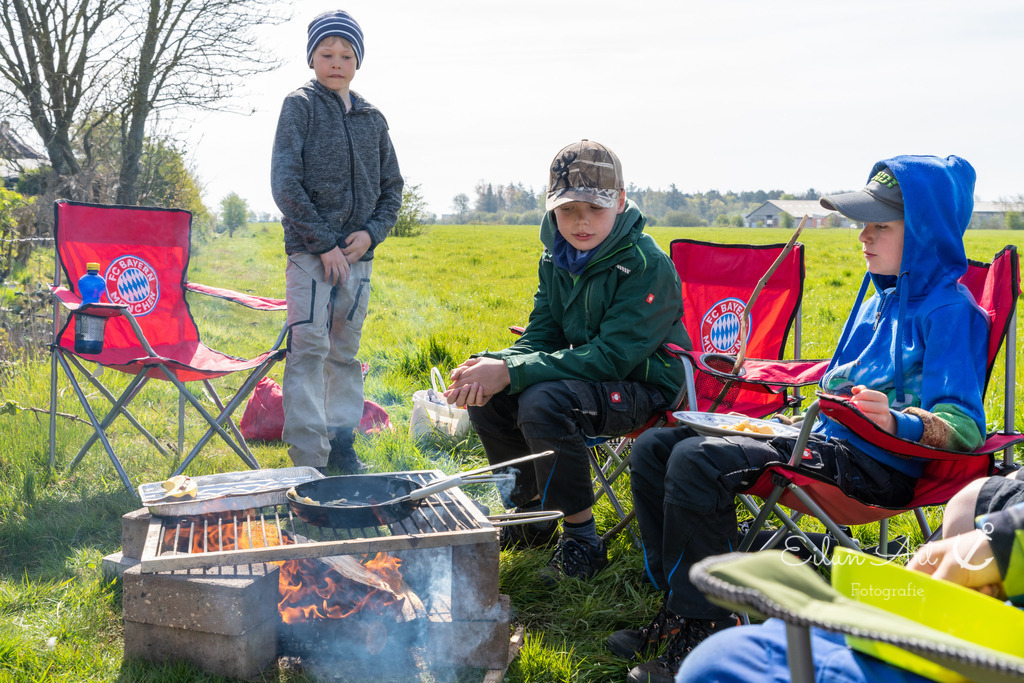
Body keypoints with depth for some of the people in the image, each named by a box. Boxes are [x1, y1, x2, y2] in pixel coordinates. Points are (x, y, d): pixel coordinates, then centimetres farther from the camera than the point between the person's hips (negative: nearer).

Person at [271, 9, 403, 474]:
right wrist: (324, 243, -13)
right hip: (309, 251, -5)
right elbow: (285, 181, -9)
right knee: (309, 351, -7)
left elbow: (392, 187, 16)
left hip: (358, 253, 5)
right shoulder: (300, 105, -1)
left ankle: (341, 446, 21)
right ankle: (309, 459, -3)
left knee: (346, 352, 11)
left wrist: (372, 232, -3)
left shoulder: (373, 119, 13)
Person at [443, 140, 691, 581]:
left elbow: (610, 358, -28)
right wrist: (495, 364, -21)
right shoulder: (557, 257, 2)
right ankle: (532, 511, 13)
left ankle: (583, 539, -16)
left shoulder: (648, 267, -22)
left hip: (644, 389, -8)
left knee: (543, 402, -32)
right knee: (485, 394, -6)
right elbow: (541, 338, 3)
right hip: (583, 377, 8)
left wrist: (512, 372, -32)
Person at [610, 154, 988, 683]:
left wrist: (895, 420, -38)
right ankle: (680, 605, 6)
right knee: (654, 447, 3)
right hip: (822, 438, 10)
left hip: (875, 463, -10)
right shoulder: (880, 298, 17)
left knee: (696, 460, -29)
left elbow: (965, 428, -19)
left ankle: (705, 633, -18)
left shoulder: (949, 309, -11)